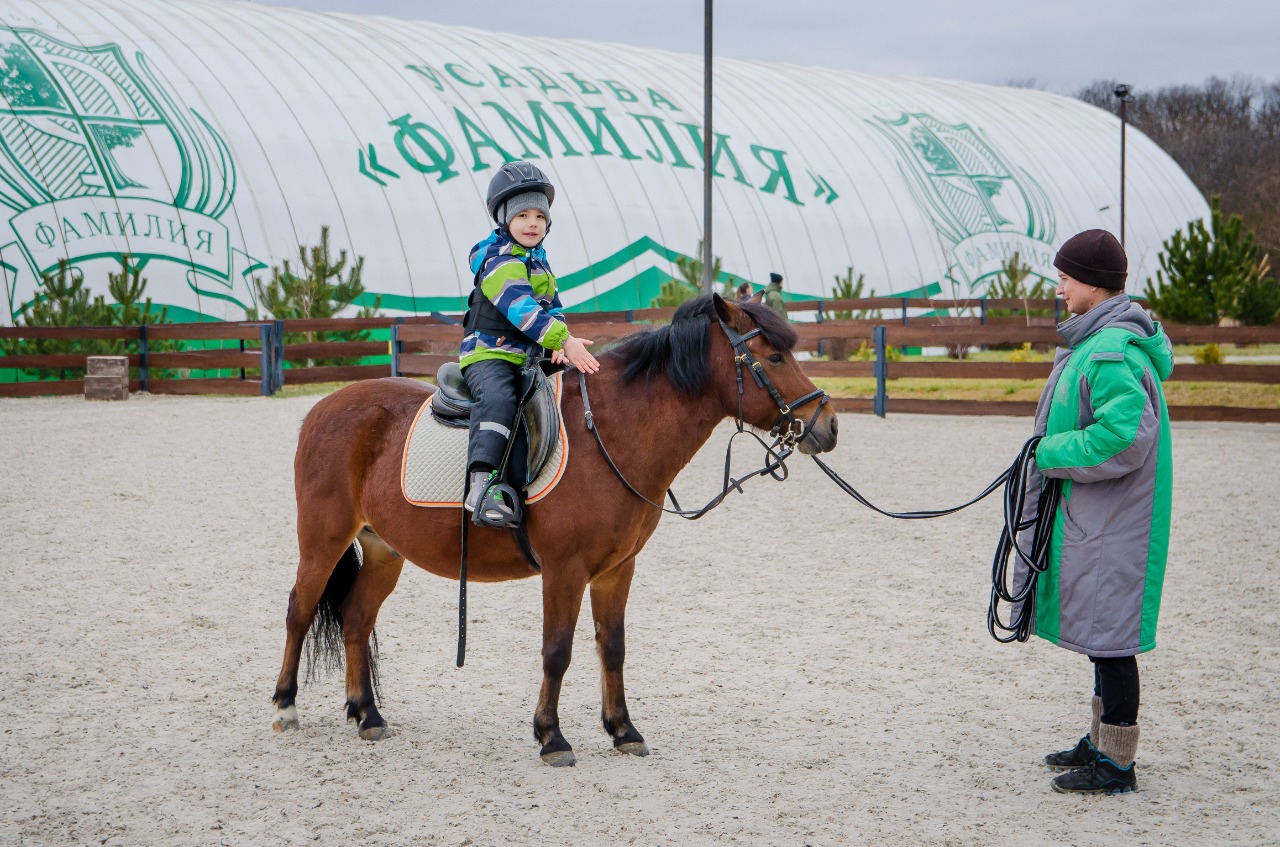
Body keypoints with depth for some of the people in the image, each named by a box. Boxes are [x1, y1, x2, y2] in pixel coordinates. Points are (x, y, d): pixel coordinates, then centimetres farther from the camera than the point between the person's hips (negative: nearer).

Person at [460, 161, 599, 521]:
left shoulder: (539, 262, 19)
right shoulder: (499, 261, -11)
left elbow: (551, 308, 16)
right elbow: (521, 308, -23)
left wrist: (559, 345, -5)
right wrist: (564, 340, -30)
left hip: (527, 358, 9)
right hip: (488, 353, -9)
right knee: (497, 399, -37)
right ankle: (481, 485, -47)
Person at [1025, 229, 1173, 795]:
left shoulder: (1111, 354, -22)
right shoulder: (1097, 340, 12)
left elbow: (1125, 435, -30)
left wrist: (1050, 453, -20)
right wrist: (1051, 452, 11)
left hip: (1109, 521, -11)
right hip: (1089, 512, 11)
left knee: (1109, 633, -4)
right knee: (1099, 629, 19)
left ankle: (1117, 763, 4)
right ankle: (1103, 741, 31)